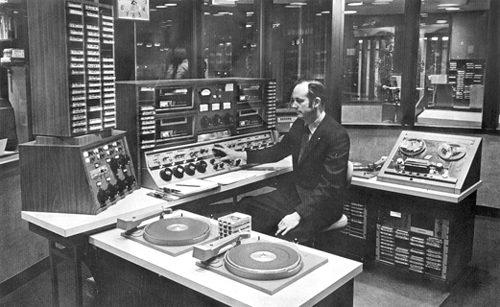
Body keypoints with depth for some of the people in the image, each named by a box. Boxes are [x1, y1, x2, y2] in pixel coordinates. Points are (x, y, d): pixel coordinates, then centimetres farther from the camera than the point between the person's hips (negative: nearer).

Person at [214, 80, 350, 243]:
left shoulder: (338, 136, -20)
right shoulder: (299, 125, 5)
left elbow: (329, 186, -23)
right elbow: (278, 151, 20)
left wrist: (298, 214, -31)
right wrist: (239, 155, 17)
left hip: (323, 203, -8)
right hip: (295, 192, 8)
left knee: (286, 236, -32)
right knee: (246, 206, -7)